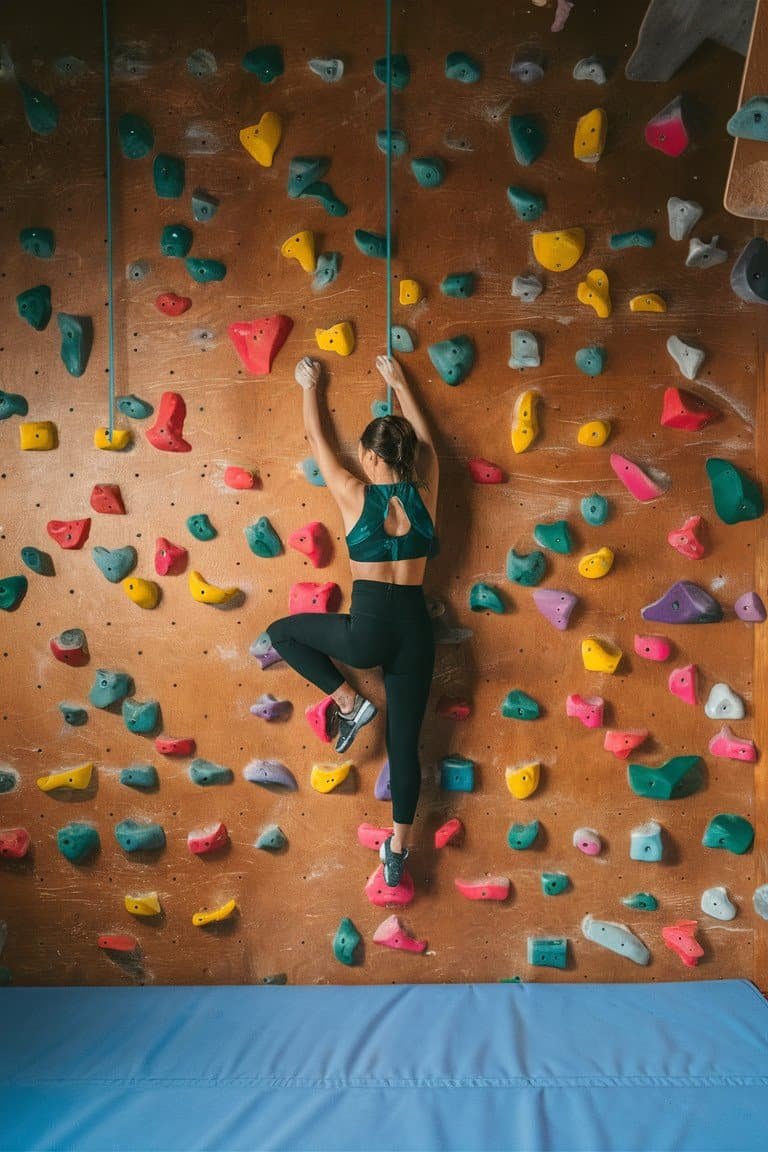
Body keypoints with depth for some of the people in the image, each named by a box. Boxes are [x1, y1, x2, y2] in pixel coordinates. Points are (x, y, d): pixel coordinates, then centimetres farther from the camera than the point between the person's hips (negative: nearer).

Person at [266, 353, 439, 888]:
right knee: (405, 741, 14)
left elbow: (317, 440, 7)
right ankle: (399, 850, 22)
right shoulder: (425, 494, 0)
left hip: (368, 630, -4)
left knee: (283, 632, 21)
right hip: (415, 629, 4)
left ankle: (350, 703, 13)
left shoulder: (355, 496, -8)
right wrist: (399, 383, 29)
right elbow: (424, 438, 18)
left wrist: (309, 387, 23)